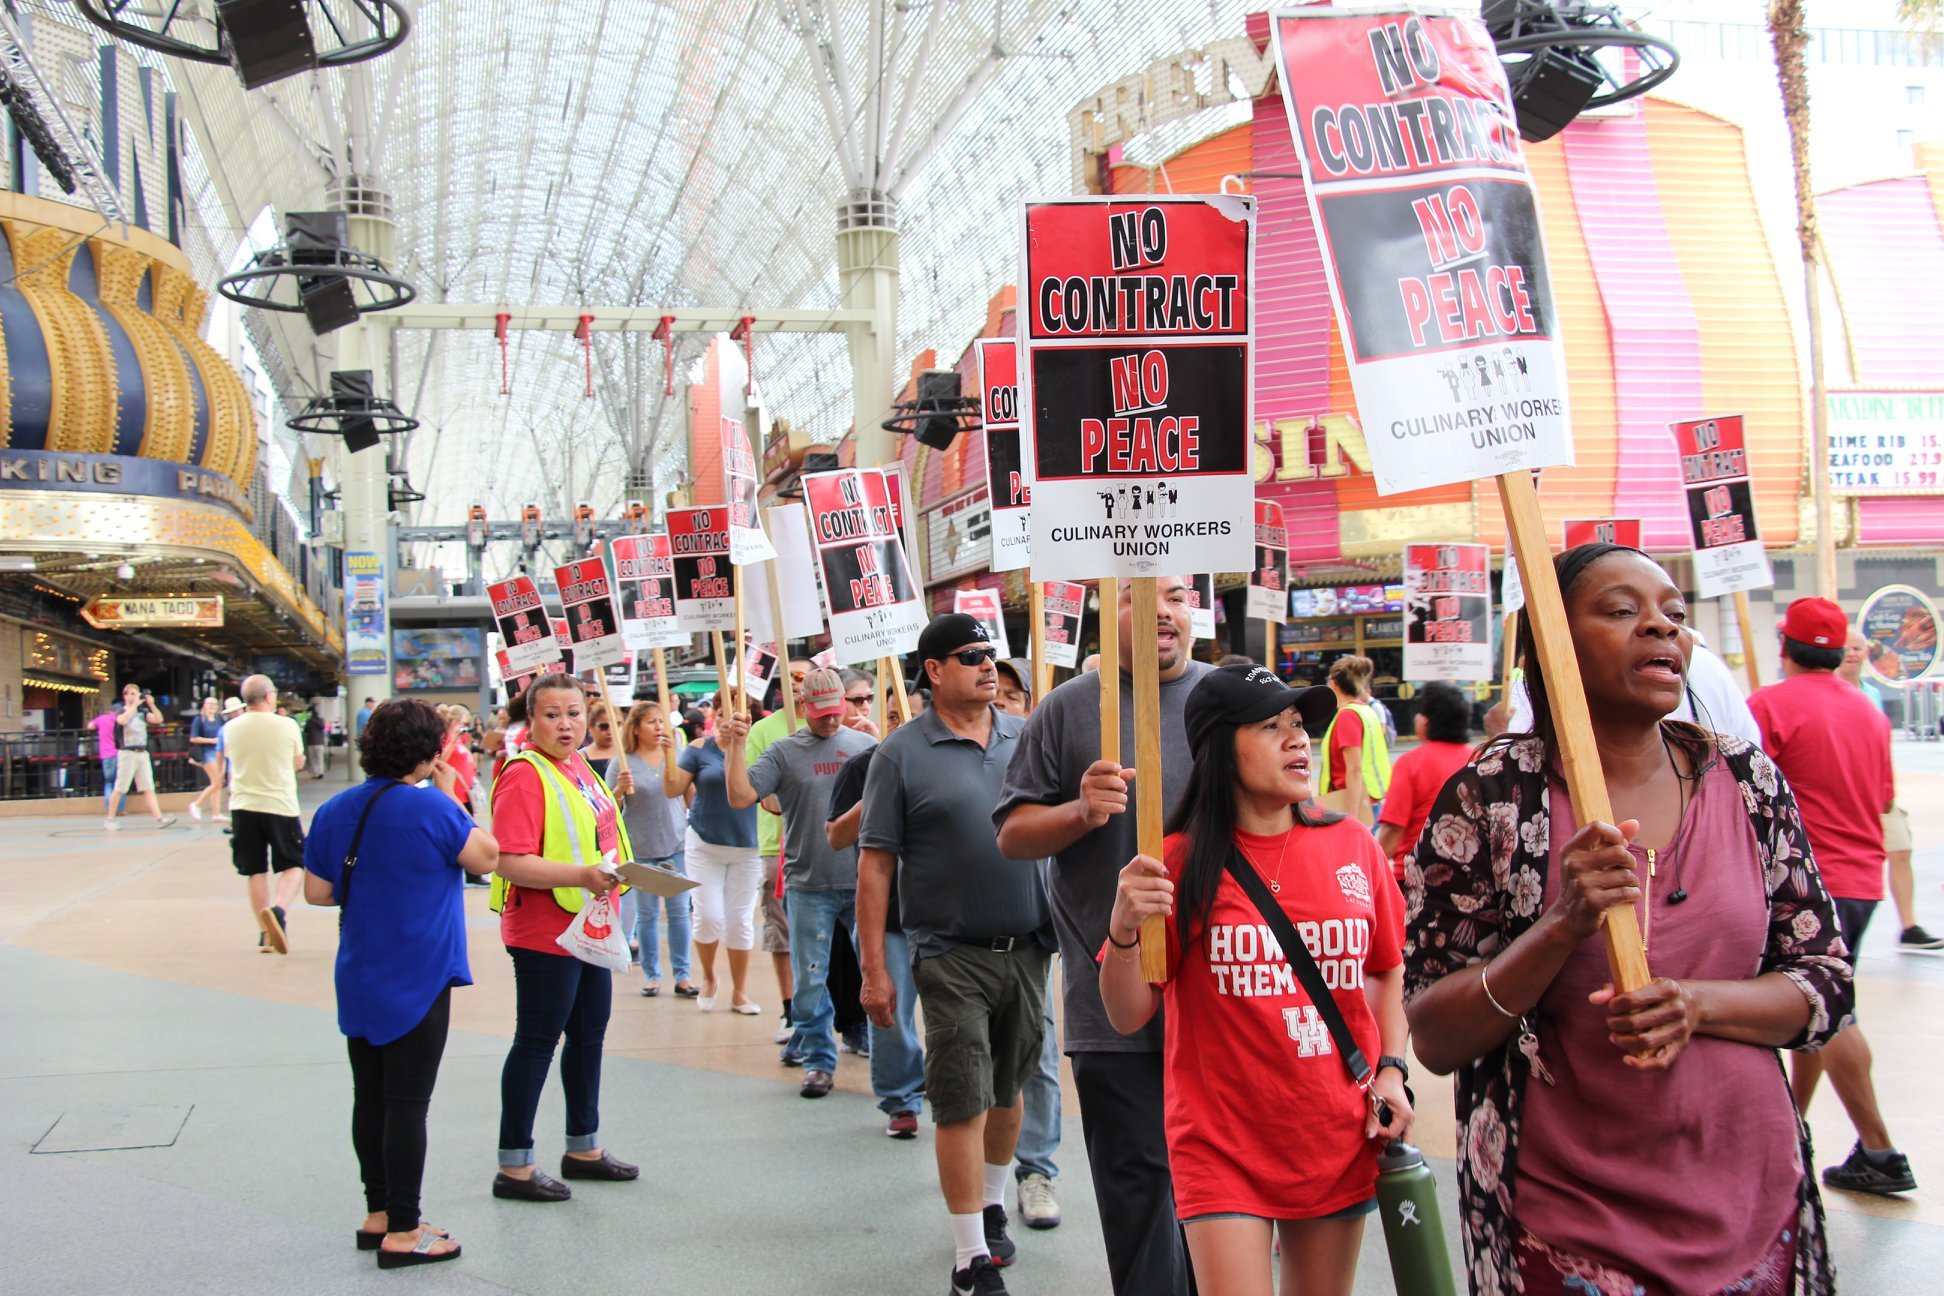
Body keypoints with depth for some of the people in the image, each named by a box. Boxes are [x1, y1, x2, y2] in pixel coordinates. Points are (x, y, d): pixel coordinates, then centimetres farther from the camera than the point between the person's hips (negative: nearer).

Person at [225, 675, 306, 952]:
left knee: (254, 871, 10)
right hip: (280, 805, -3)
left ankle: (266, 934, 12)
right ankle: (279, 909, -19)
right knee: (293, 866, 8)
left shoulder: (231, 728, 0)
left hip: (243, 806, 3)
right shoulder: (287, 725, -7)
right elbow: (298, 763, 7)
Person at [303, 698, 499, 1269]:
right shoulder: (430, 807, -18)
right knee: (407, 1104, 0)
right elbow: (485, 858, -7)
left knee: (370, 1098, 15)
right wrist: (452, 796, -3)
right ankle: (403, 1233, 6)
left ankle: (378, 1215, 26)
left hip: (358, 982, 7)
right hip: (417, 982, -6)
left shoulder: (335, 810, 1)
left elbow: (316, 891, 6)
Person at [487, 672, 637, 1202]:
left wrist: (607, 878, 19)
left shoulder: (580, 770, 11)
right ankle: (514, 1167, 8)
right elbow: (509, 861, -25)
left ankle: (583, 1148, 31)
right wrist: (580, 875, -32)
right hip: (545, 934, -9)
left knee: (589, 1036, 17)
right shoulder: (525, 775, -17)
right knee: (537, 1042, -2)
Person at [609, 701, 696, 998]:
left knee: (679, 911, 3)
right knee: (646, 914, 7)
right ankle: (651, 975, 17)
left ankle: (682, 975, 10)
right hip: (640, 849, -2)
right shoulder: (622, 762, -2)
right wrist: (620, 788, -19)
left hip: (677, 845, 2)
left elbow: (692, 798, 13)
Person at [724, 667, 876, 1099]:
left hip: (863, 881, 1)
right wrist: (736, 746, -15)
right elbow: (741, 796, -7)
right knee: (810, 979, 5)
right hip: (809, 886, -1)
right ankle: (818, 1061, 16)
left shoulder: (866, 745, 7)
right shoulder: (784, 752, 2)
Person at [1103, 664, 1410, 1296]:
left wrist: (1391, 1070, 2)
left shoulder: (1352, 845, 0)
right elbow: (1128, 1017, -8)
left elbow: (1387, 970, 15)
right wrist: (1124, 930, -25)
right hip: (1222, 1143, -3)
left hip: (1341, 1141, 4)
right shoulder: (1180, 862, -9)